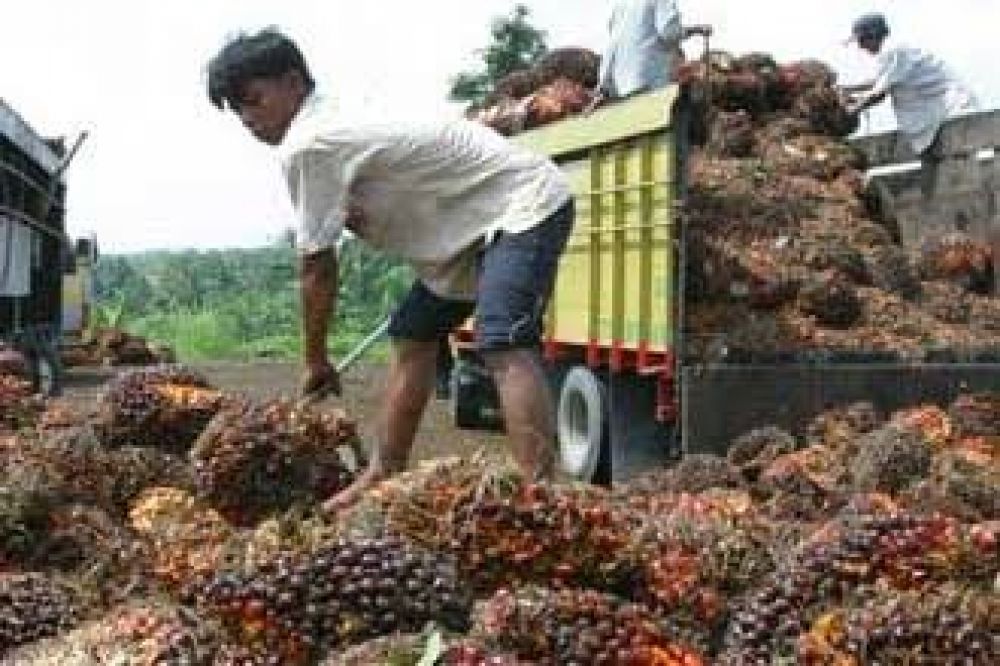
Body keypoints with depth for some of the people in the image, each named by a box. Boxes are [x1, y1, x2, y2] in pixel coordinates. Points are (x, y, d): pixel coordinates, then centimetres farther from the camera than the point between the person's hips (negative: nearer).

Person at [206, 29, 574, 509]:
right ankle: (383, 478, 22)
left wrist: (315, 360, -4)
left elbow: (317, 267, -15)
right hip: (474, 220, 11)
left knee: (504, 347, -27)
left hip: (526, 202, -11)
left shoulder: (307, 147, -21)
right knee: (412, 337, 14)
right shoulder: (331, 126, 9)